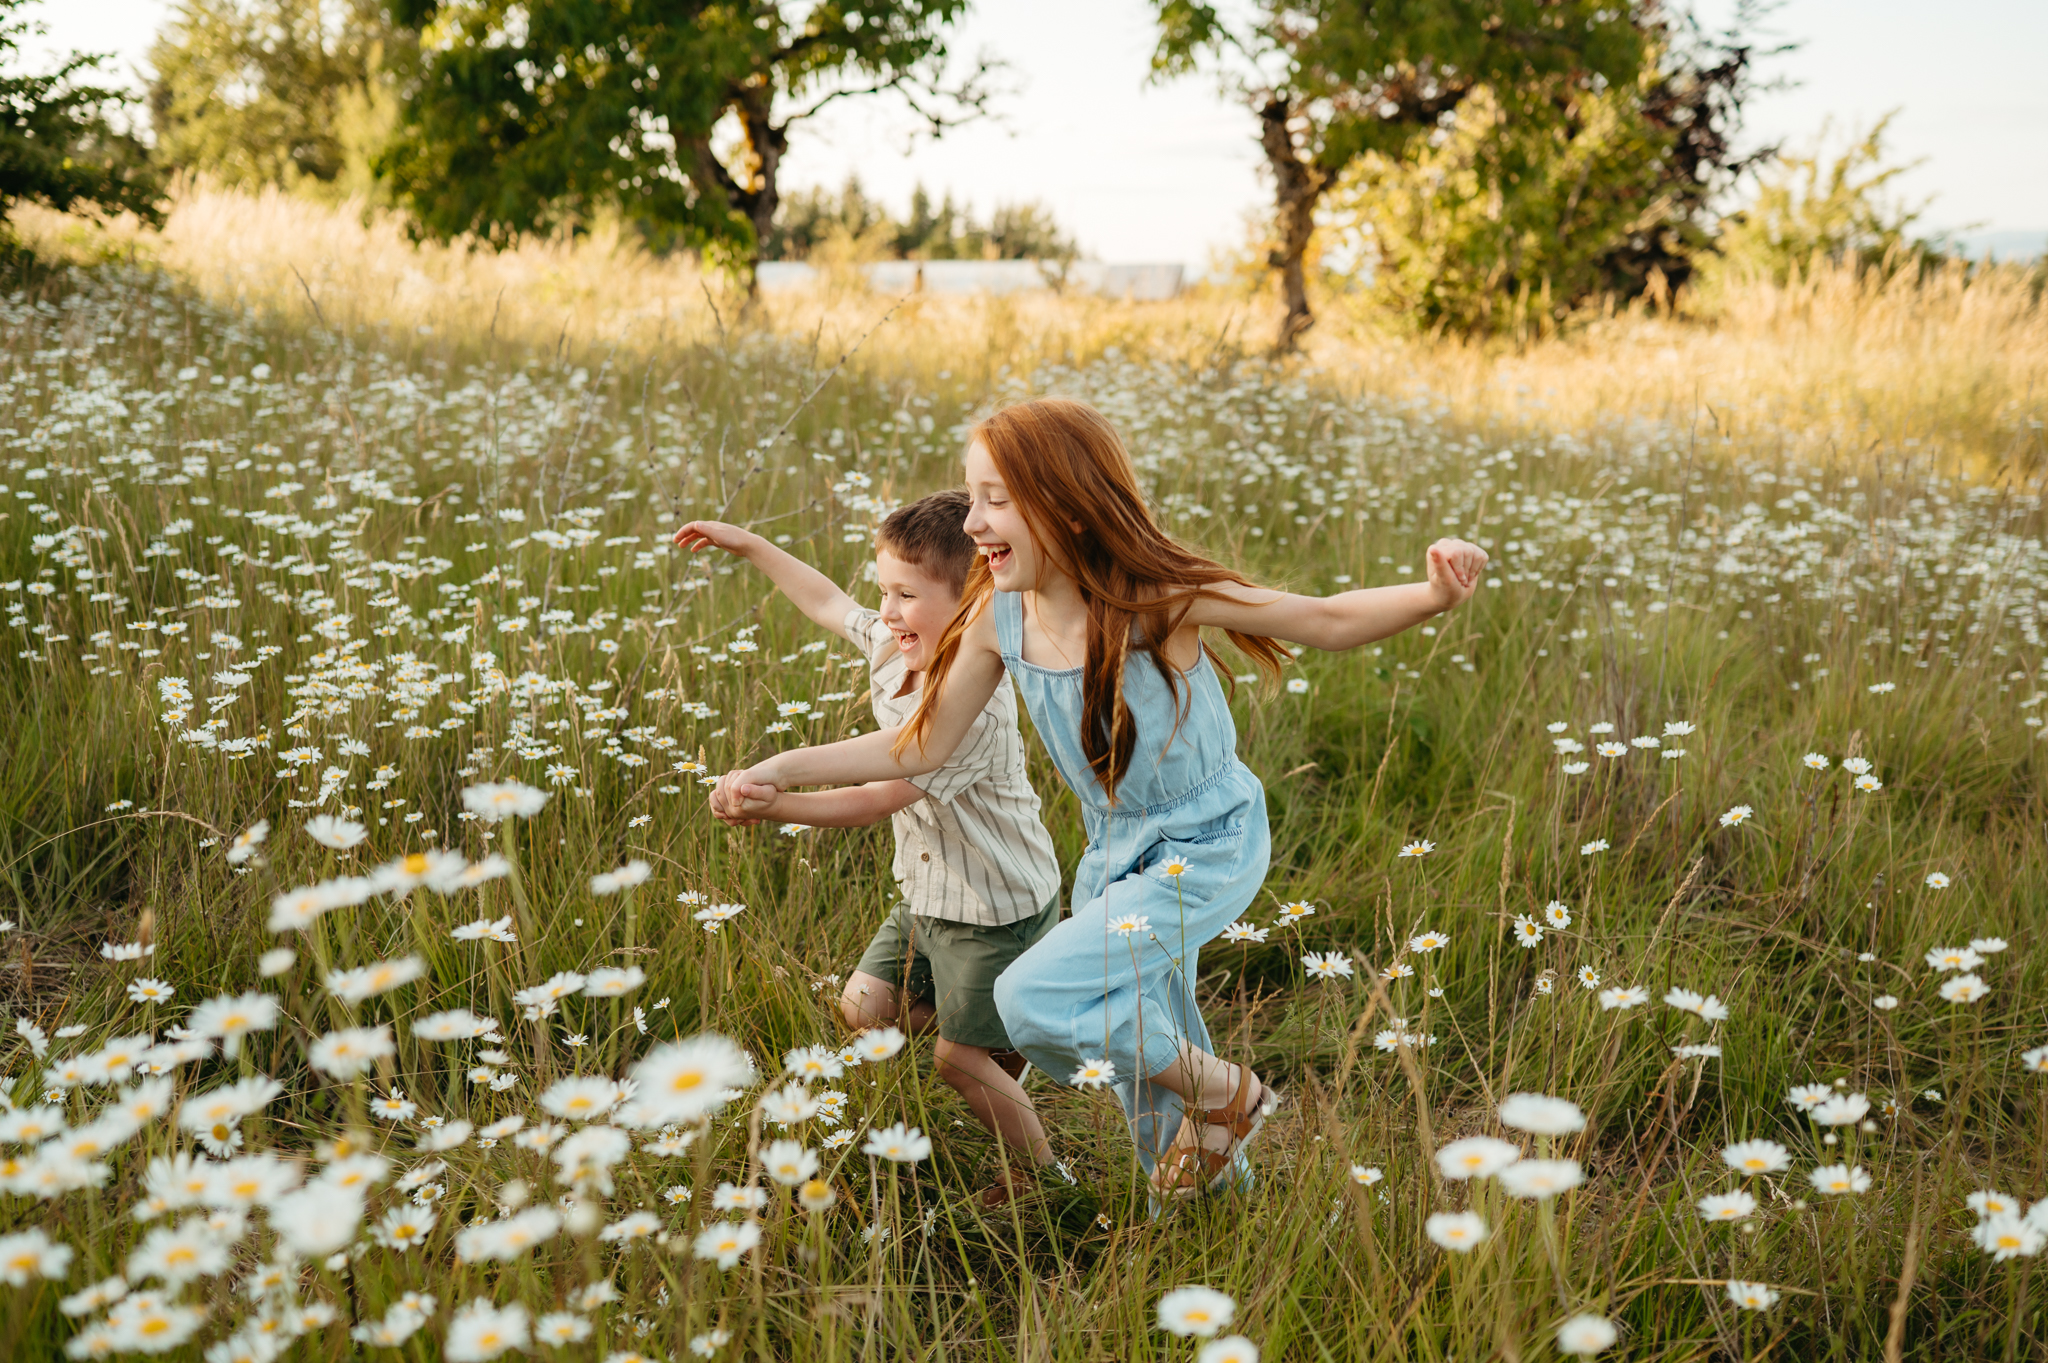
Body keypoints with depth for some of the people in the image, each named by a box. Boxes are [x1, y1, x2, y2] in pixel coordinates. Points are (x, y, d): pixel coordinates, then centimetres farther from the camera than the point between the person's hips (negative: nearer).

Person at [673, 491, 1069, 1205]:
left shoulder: (972, 704, -32)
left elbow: (876, 799, -33)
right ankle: (1003, 1044, 32)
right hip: (930, 897, 9)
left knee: (958, 1058, 4)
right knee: (865, 1006, 11)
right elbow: (828, 601, 15)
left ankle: (1044, 1171, 27)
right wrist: (747, 544, 17)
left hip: (997, 910, -9)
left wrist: (772, 804, -40)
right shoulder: (896, 646, -5)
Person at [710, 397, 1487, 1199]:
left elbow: (1328, 623, -20)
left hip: (1206, 850, -6)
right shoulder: (998, 618, -12)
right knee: (1143, 1050, 20)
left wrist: (1434, 594, -40)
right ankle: (1216, 1180, 50)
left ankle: (1227, 1094, 3)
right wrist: (782, 771, -9)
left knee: (1034, 999, -20)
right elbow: (922, 746, -3)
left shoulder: (1159, 599, -27)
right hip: (1116, 856, 6)